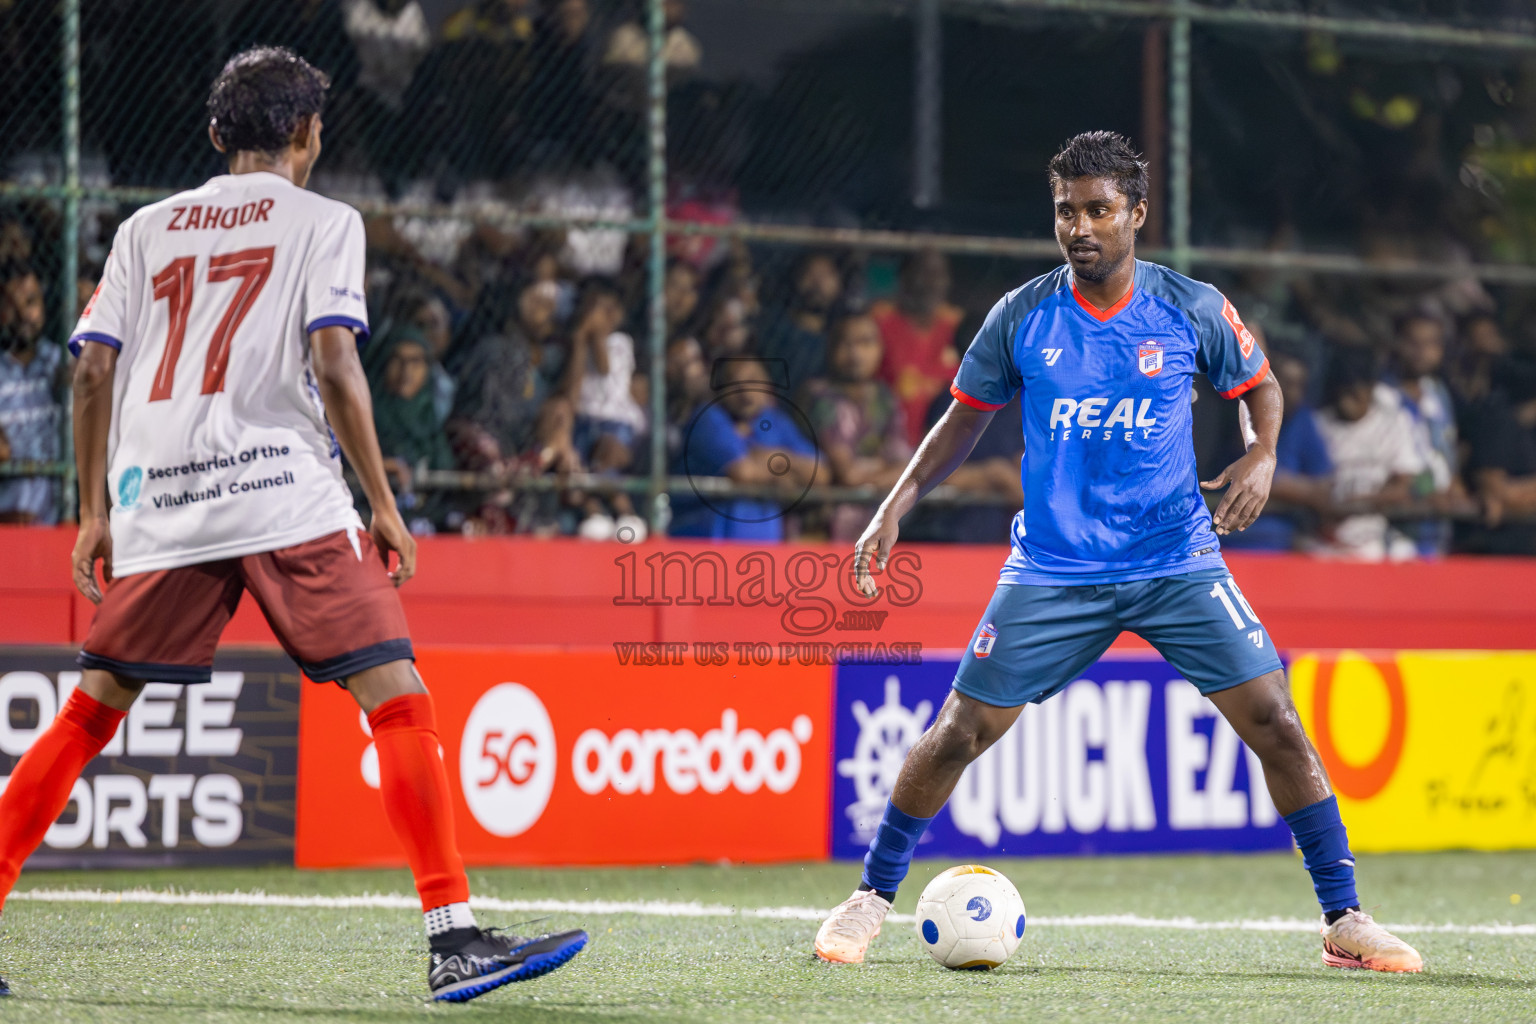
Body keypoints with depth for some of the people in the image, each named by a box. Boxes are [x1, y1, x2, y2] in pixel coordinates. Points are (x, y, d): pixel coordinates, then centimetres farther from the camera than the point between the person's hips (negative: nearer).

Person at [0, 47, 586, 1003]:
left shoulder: (147, 228, 19)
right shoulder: (323, 221, 7)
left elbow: (94, 372, 13)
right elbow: (334, 366, -5)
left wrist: (94, 516, 18)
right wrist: (385, 506, -2)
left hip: (155, 501, 5)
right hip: (285, 496, -5)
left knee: (91, 710, 14)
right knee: (398, 699, -6)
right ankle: (455, 939, -16)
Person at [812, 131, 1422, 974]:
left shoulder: (1193, 310, -4)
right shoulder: (1021, 318, -3)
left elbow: (1259, 384, 12)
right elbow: (964, 419, 10)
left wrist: (1262, 456, -8)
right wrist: (895, 508, 0)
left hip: (1176, 562, 0)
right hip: (1051, 571, 0)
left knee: (1275, 725, -9)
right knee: (960, 732, -4)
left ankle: (1344, 921, 2)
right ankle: (871, 898, 15)